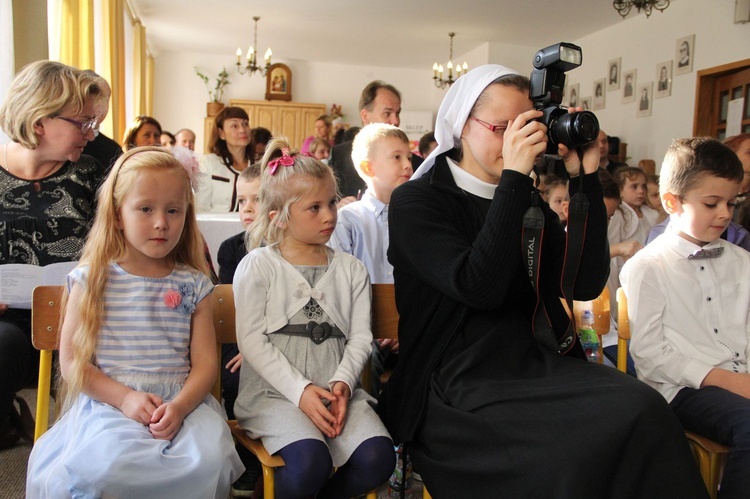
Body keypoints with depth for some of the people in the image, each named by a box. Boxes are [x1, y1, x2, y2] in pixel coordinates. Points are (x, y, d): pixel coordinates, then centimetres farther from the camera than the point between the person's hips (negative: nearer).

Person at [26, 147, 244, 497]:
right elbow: (71, 361, 2)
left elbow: (205, 362, 3)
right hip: (107, 400, -1)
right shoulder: (92, 279, 4)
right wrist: (125, 397, -11)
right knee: (110, 462, -32)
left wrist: (179, 406, -16)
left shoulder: (193, 285, 7)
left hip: (182, 401, 2)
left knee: (209, 458, -27)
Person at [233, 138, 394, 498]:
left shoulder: (351, 269, 12)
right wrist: (301, 390, -14)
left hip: (336, 390, 4)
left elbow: (360, 336, 5)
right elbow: (252, 339, -6)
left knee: (377, 458, -20)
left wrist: (342, 382, -13)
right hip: (275, 391, -3)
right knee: (311, 463, -29)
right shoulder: (257, 266, 1)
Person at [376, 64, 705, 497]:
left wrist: (587, 181, -1)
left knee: (643, 407, -22)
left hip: (535, 360, 6)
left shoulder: (529, 202, 14)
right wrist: (514, 176, -17)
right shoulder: (415, 201, -3)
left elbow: (585, 284, 3)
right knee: (569, 452, -31)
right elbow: (479, 288, -18)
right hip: (456, 377, -5)